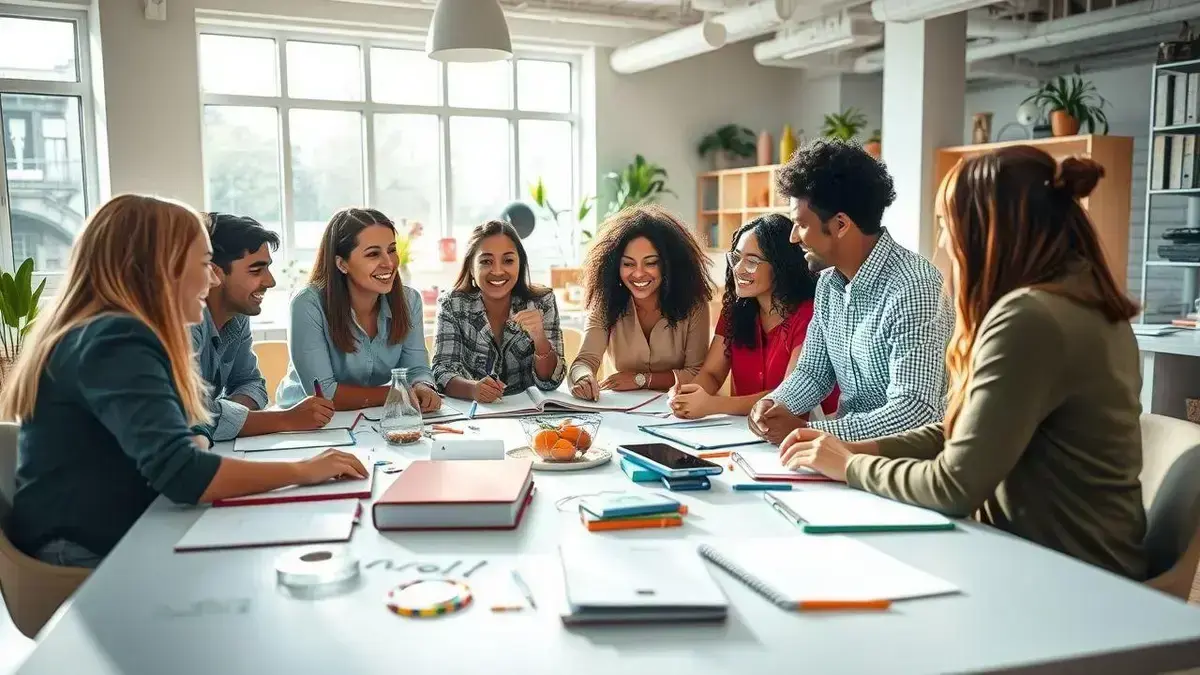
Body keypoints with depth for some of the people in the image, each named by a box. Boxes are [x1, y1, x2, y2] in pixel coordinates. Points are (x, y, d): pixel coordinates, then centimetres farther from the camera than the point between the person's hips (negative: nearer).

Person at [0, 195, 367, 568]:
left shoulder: (118, 334, 10)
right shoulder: (115, 342, -21)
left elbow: (188, 434, 12)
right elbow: (180, 471, -32)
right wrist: (302, 471, -23)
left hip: (120, 537, 9)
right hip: (87, 558, -9)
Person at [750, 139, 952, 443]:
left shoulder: (913, 288, -20)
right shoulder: (828, 282, 4)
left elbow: (915, 412, -25)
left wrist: (806, 431, -24)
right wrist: (773, 404, -8)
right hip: (849, 447, 7)